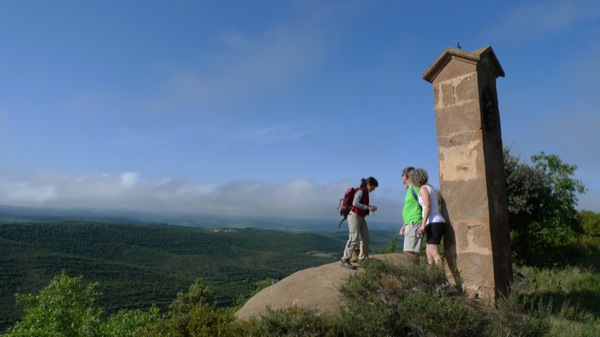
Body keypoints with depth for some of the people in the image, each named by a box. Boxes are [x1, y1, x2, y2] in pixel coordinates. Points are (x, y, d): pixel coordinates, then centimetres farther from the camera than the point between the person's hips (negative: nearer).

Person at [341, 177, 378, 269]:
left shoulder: (365, 192, 18)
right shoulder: (361, 191, -10)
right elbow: (355, 203, -23)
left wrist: (370, 207, 9)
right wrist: (368, 207, -20)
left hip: (361, 217, 9)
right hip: (354, 216, -9)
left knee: (366, 239, 5)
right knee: (354, 239, -15)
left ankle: (362, 259, 18)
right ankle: (345, 260, -9)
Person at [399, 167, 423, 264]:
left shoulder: (414, 187, -7)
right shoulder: (410, 189, 21)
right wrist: (404, 225, 25)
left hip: (415, 223, -10)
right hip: (410, 224, 10)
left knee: (410, 252, -15)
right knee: (410, 252, 7)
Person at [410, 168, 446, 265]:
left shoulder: (423, 188, -6)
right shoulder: (430, 187, 19)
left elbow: (428, 207, -18)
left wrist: (423, 224, -23)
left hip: (434, 223, -10)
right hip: (438, 223, 10)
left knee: (433, 252, -15)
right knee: (428, 251, 11)